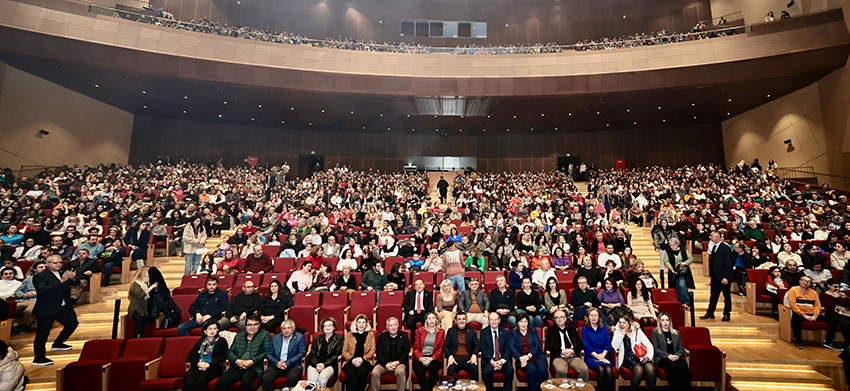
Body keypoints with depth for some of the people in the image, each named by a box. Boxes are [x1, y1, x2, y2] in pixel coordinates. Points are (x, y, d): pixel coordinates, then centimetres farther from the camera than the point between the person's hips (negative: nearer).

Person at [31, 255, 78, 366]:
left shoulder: (64, 273, 7)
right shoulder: (39, 276, -10)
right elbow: (42, 290, -25)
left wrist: (72, 278, -12)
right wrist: (61, 281, -32)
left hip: (63, 307, 6)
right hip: (46, 310, -6)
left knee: (72, 323, 11)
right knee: (43, 332, -2)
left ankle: (57, 344, 34)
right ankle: (39, 357, 8)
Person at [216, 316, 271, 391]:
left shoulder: (265, 335, 9)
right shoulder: (238, 336, 23)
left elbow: (267, 352, 0)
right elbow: (230, 351, 15)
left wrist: (252, 361, -12)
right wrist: (237, 361, -5)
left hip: (254, 367, -4)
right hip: (237, 367, 4)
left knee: (245, 381, -35)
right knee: (219, 383, -22)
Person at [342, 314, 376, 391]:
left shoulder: (370, 334, 17)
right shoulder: (349, 334, 18)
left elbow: (372, 350, 7)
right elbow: (344, 351, 10)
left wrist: (362, 359, -10)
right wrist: (352, 359, -10)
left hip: (365, 360, 0)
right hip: (351, 361, 1)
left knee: (362, 372, -33)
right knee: (350, 373, -33)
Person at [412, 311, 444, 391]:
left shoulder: (441, 332, 14)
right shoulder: (419, 330, 15)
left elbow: (440, 349, 6)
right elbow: (416, 348, 10)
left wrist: (431, 359, -11)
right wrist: (421, 358, -11)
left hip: (434, 358, 0)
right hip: (420, 358, 0)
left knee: (433, 368, -34)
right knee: (419, 371, -34)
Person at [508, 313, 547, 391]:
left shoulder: (533, 330, 17)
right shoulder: (514, 333, 14)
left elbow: (537, 345, 5)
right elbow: (512, 348, 1)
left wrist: (528, 356, -12)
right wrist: (520, 358, -17)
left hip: (536, 356, 1)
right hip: (522, 357, -1)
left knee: (542, 369, -30)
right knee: (531, 370, -32)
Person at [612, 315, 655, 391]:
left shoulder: (637, 331, 11)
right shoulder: (617, 332, 10)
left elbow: (649, 345, 4)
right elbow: (615, 346, -4)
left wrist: (648, 356, -14)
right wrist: (622, 334, -8)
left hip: (640, 356, 2)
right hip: (627, 358, -2)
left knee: (651, 368, -30)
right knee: (639, 369, -31)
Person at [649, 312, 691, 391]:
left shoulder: (676, 333, 24)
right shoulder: (655, 332, 11)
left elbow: (681, 348, 16)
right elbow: (655, 349, 2)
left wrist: (677, 355, -6)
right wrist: (668, 355, -13)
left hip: (676, 357, 3)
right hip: (662, 358, -3)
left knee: (684, 368, -32)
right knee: (673, 368, -35)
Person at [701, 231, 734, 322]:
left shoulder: (725, 248, -13)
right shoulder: (714, 247, 10)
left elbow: (728, 263, -16)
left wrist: (726, 277, -19)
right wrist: (711, 273, 9)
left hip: (723, 277, -7)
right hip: (715, 276, 7)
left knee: (727, 295, 8)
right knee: (714, 295, 10)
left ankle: (727, 314, 18)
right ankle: (710, 313, 14)